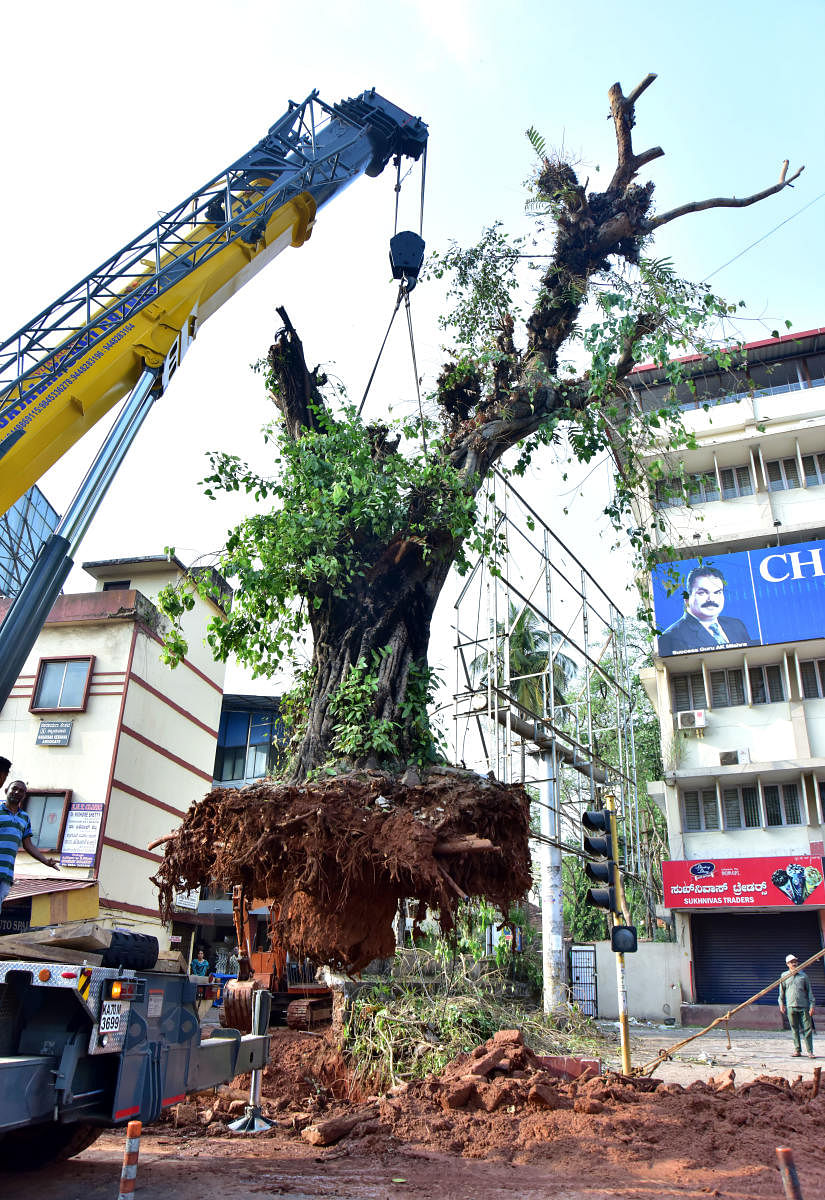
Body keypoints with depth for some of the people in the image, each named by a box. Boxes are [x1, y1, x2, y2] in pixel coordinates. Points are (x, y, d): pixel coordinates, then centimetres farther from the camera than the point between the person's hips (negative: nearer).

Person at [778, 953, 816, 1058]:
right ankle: (797, 1050, 12)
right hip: (791, 1006, 1)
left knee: (807, 1029, -3)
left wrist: (811, 1005, 3)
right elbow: (781, 991, 14)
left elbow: (809, 991, 9)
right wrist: (781, 1003, 6)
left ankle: (810, 1051, 2)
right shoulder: (784, 976, 9)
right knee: (795, 1029, 5)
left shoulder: (803, 975, 8)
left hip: (804, 1006, -1)